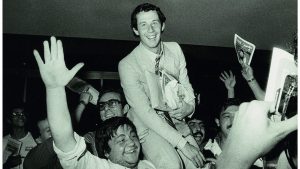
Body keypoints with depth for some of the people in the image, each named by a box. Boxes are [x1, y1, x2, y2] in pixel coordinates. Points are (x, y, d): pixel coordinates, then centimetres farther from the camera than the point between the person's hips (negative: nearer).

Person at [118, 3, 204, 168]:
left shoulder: (175, 49, 0)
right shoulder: (127, 64, -16)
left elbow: (185, 85, 10)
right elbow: (144, 111, -21)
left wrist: (189, 107, -15)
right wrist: (182, 143, -25)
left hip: (175, 120, 5)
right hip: (147, 125, -4)